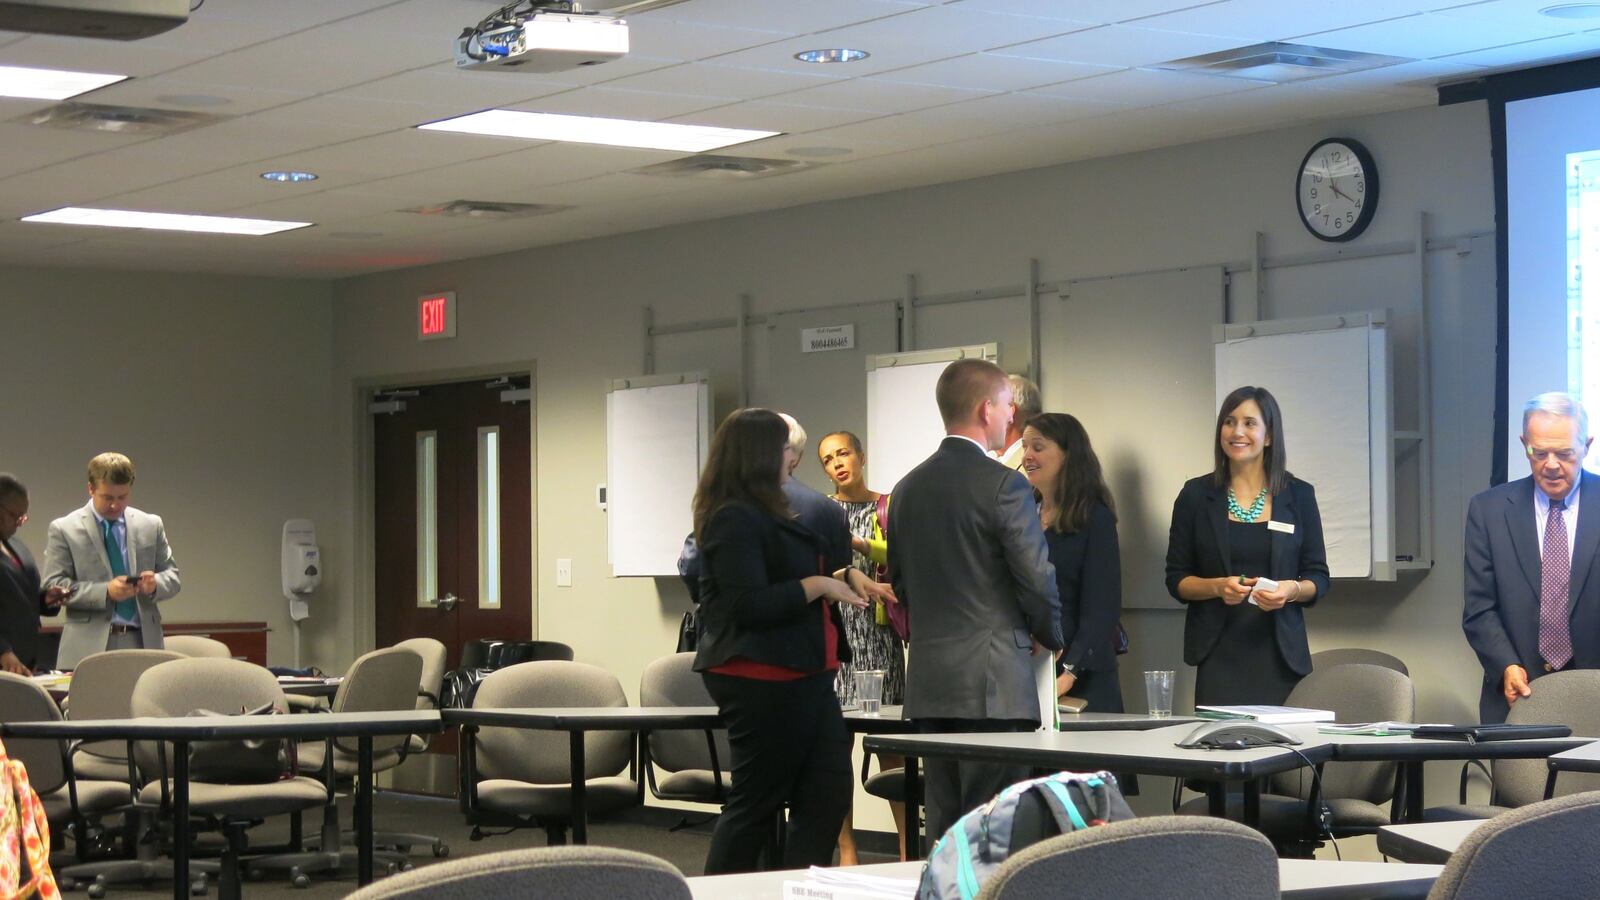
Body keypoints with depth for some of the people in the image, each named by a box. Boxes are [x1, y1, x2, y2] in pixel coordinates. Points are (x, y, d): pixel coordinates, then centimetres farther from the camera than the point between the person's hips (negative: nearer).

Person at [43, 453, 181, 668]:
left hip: (142, 642, 3)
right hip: (90, 646, -3)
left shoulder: (151, 526, 13)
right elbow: (53, 586, -3)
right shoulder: (64, 529, 3)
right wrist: (105, 592, -17)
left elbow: (172, 577, 16)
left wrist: (155, 584, -10)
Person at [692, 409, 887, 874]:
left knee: (827, 798, 4)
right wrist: (817, 585, -16)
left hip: (800, 677, 10)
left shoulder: (765, 515, 18)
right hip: (762, 680, -10)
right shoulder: (733, 520, -14)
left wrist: (839, 582, 16)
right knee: (757, 802, -3)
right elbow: (749, 605, -22)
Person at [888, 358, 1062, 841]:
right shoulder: (1003, 484, -11)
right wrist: (1051, 637, 7)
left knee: (944, 827, 10)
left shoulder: (908, 487, 11)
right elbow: (1038, 578, -11)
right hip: (992, 680, -7)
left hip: (928, 683, 7)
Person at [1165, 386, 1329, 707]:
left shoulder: (1298, 495, 7)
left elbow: (1319, 579, 9)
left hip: (1281, 653, 0)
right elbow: (1176, 579, 7)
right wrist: (1218, 586, -11)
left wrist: (1292, 590, -12)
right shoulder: (1196, 495, 6)